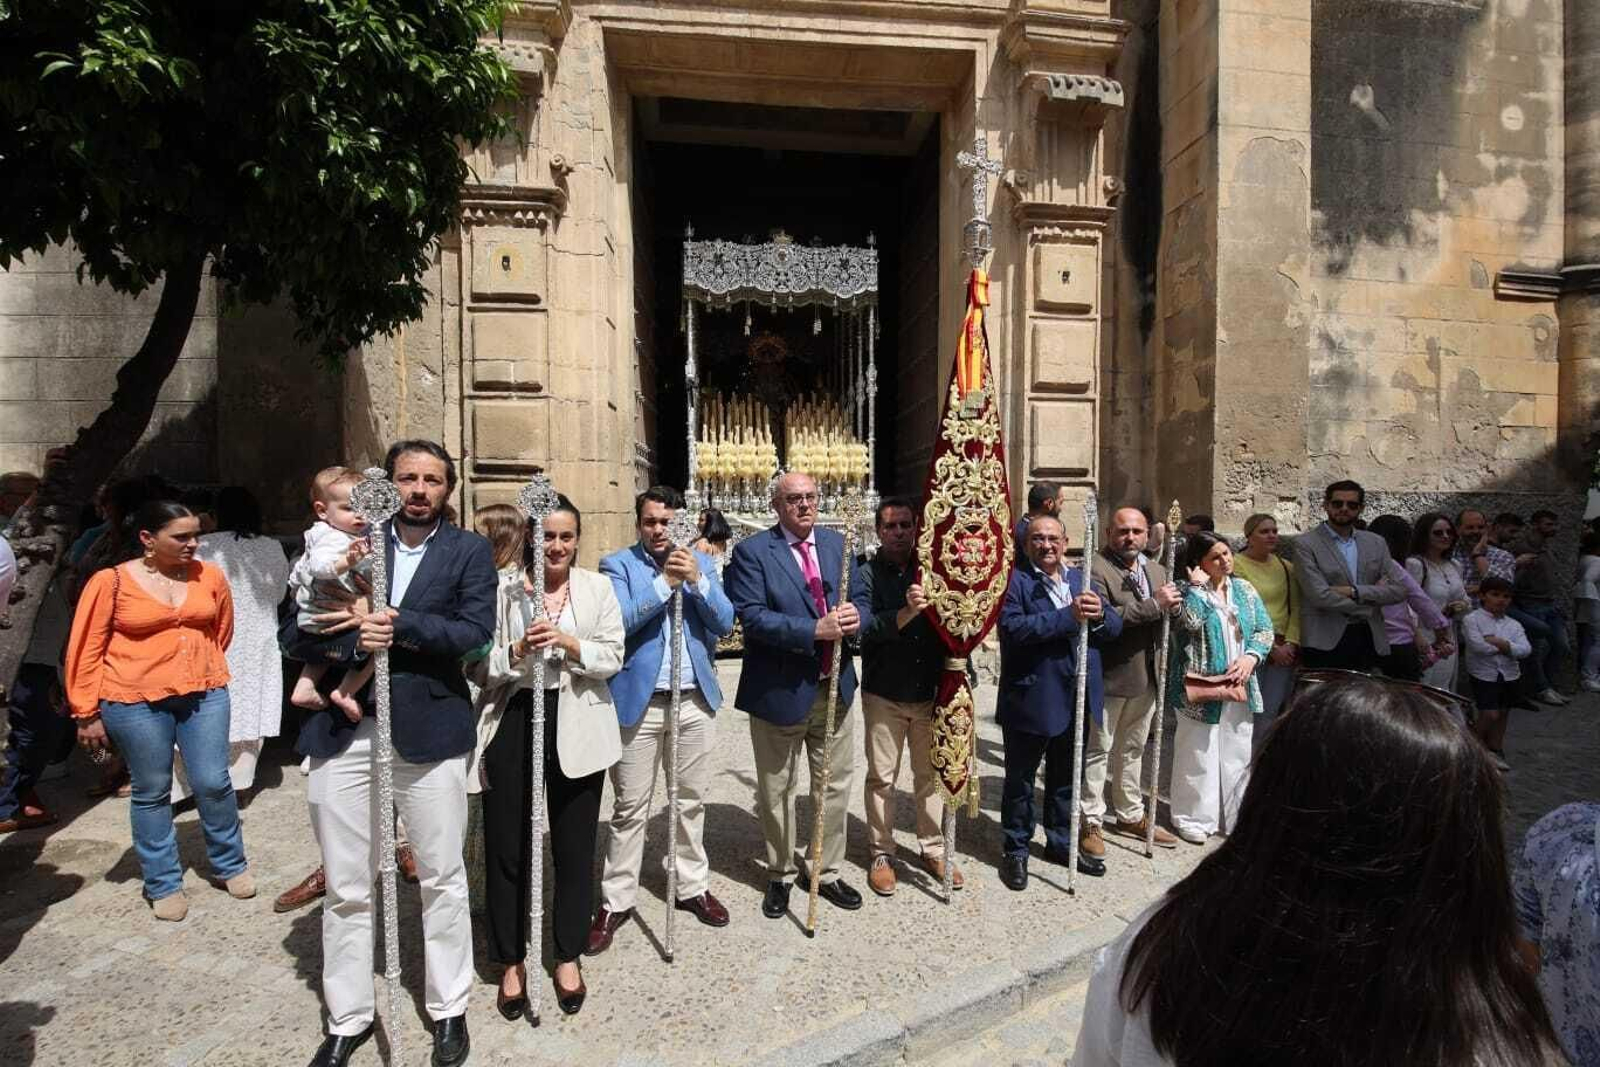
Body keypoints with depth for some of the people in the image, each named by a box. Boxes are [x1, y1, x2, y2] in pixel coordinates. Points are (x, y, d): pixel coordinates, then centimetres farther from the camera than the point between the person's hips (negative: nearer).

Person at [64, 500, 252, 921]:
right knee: (152, 792, 10)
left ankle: (231, 865, 25)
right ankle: (163, 884, 26)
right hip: (136, 701, -2)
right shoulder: (111, 582, -7)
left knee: (213, 783, 4)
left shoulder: (209, 575, 0)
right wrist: (87, 714, -1)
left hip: (205, 694, 2)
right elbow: (84, 652, -2)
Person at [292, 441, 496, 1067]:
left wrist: (398, 625, -19)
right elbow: (293, 633, 4)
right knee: (346, 888, 13)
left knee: (442, 879, 10)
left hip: (428, 732, -2)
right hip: (343, 732, 2)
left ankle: (448, 1009, 30)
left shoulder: (469, 552, 2)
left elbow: (475, 629, -10)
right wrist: (351, 641, -14)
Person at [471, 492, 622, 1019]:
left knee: (574, 847, 12)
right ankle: (512, 961, 31)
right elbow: (480, 667, -1)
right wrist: (516, 652, -19)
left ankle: (568, 956, 33)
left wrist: (570, 644, -18)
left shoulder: (598, 587, 4)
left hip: (576, 730, 1)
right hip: (512, 727, 0)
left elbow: (613, 657, -2)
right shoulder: (502, 590, 1)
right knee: (507, 848, 9)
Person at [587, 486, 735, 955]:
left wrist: (696, 579, -15)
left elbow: (725, 624, -2)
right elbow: (618, 622, -16)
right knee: (630, 807, 5)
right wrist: (664, 582, -20)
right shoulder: (617, 564, -2)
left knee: (691, 800, 15)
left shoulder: (701, 562, 7)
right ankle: (615, 901, 20)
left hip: (696, 700, 3)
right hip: (639, 701, -3)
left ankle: (692, 886, 32)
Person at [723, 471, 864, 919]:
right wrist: (816, 630, -27)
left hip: (834, 688, 4)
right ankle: (781, 875, 36)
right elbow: (753, 617, -19)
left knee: (835, 786, 16)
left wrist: (853, 617, -15)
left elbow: (858, 602, 9)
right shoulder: (752, 551, -10)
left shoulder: (837, 544, 6)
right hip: (779, 691, -4)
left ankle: (827, 872, 36)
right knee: (776, 790, 14)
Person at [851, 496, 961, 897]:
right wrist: (906, 613, -36)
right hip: (884, 695, -3)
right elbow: (865, 626, -22)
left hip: (930, 692, 3)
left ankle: (933, 850, 29)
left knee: (931, 774, 13)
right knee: (882, 777, 8)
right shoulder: (867, 575, -7)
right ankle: (881, 855, 23)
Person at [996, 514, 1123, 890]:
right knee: (1020, 779, 9)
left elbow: (1114, 627, 5)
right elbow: (1012, 627, -24)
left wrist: (1099, 613, -17)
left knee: (1066, 778, 21)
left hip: (1076, 699, 6)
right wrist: (1069, 616, -26)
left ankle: (1061, 842, 38)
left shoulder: (1080, 578, 10)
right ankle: (1015, 849, 26)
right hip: (1030, 700, -6)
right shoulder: (1014, 580, -10)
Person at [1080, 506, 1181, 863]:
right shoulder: (1095, 568, -14)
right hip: (1107, 677, -8)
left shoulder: (1156, 570, 12)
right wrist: (1154, 605, -24)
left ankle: (1130, 815, 36)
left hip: (1146, 677, 8)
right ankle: (1091, 823, 16)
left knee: (1133, 749, 21)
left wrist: (1172, 604, -8)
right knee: (1097, 751, 4)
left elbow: (1167, 614, 15)